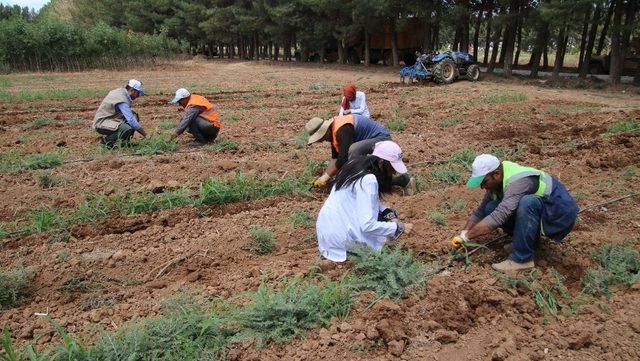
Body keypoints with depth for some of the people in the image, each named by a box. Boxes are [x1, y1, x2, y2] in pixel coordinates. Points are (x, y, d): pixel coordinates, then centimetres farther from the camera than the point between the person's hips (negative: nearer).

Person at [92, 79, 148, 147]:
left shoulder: (120, 91, 5)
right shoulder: (122, 100, -24)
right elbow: (131, 121, -29)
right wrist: (145, 135, -23)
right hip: (101, 123, -10)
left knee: (134, 116, 2)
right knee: (127, 129, -32)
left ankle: (124, 142, 3)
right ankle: (106, 140, -8)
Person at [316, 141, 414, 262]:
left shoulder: (357, 163, 3)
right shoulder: (368, 180, -23)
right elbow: (367, 225, -28)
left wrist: (390, 214, 1)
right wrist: (400, 227, -17)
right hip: (339, 239, -8)